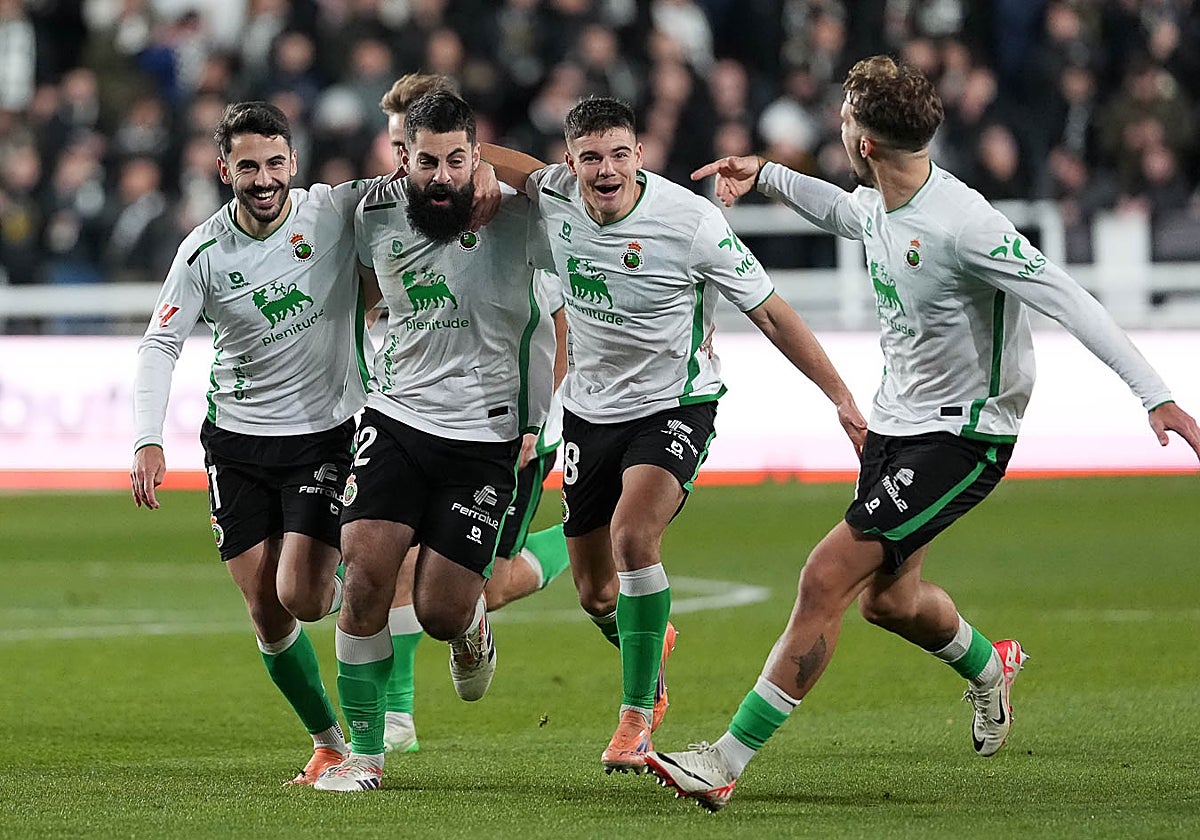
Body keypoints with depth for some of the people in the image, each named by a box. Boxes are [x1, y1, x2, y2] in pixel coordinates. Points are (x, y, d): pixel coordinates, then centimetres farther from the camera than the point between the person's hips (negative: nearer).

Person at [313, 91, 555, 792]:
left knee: (439, 611, -7)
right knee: (366, 577, -13)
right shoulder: (376, 215, 1)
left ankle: (472, 624, 33)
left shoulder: (514, 214, -10)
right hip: (396, 416, 2)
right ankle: (364, 753, 0)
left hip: (484, 437, -2)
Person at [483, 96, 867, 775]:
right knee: (595, 593, 11)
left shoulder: (691, 221, -21)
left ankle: (637, 718, -21)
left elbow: (770, 313, -11)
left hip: (675, 406, -5)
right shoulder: (554, 195, -10)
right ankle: (650, 645, 49)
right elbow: (488, 158, 13)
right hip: (590, 408, 5)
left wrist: (842, 397, -11)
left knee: (632, 534, -31)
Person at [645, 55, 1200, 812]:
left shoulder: (961, 225, -27)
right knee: (888, 597, 21)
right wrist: (765, 175, 23)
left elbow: (1069, 301, -27)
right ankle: (988, 667, 54)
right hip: (898, 420, 9)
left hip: (962, 437, -9)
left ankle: (728, 762, -14)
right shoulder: (877, 207, 0)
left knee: (827, 579, -16)